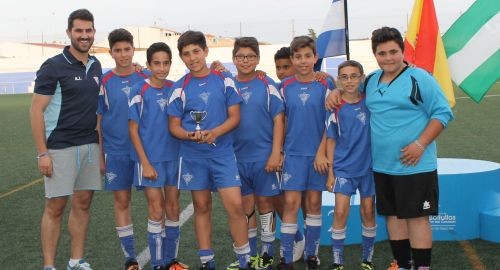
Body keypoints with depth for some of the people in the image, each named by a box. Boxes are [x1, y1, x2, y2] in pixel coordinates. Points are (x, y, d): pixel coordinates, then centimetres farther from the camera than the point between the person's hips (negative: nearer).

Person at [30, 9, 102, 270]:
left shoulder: (96, 66, 10)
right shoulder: (53, 66, -8)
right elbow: (36, 110, -9)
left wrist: (100, 144, 10)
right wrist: (42, 153, -14)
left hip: (90, 146, 6)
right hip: (60, 148, -6)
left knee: (83, 204, 10)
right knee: (55, 207, -2)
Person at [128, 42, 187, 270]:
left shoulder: (174, 88, 4)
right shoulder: (140, 90, -8)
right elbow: (133, 129, -8)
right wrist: (145, 163, -11)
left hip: (173, 156, 4)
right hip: (150, 158, -4)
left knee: (173, 208, 9)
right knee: (156, 210, 0)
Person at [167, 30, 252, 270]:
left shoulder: (224, 81, 1)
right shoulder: (180, 88, 2)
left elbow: (234, 117, 0)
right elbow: (174, 126, 4)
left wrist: (215, 132, -18)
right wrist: (191, 135, -18)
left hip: (223, 153, -1)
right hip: (193, 156, 1)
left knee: (235, 205, -9)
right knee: (201, 207, 10)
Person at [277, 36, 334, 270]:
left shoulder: (326, 85, -2)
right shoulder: (285, 87, 3)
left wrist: (322, 152, -9)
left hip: (318, 153, 0)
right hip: (293, 153, 1)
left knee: (314, 203, 7)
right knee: (291, 203, -3)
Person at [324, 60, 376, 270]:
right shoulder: (336, 108, -5)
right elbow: (331, 141, 0)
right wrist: (330, 172, -3)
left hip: (368, 166, 2)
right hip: (343, 168, -1)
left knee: (368, 212, 9)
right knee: (340, 213, -5)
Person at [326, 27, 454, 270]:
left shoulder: (419, 78, -9)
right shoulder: (370, 81, 10)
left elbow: (443, 113, -11)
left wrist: (420, 144, -19)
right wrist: (337, 92, 7)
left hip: (414, 166, -6)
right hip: (382, 165, 7)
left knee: (416, 216, -2)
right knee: (393, 215, 14)